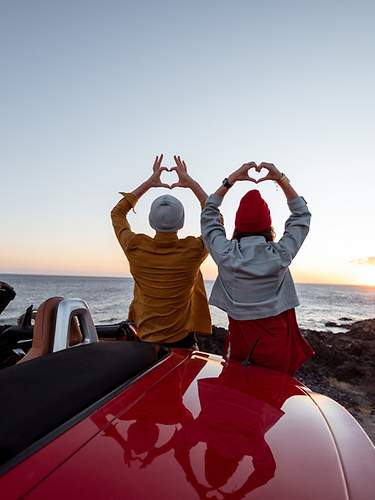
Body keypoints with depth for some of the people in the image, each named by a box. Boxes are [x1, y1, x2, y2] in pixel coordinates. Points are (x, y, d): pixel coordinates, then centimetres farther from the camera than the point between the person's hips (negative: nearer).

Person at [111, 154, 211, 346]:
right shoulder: (193, 250, -20)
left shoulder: (136, 248, -17)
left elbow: (117, 213, 4)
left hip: (145, 340, 2)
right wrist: (191, 183, 1)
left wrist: (148, 183, 4)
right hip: (182, 341, -2)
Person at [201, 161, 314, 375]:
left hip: (240, 344, 0)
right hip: (277, 346, 0)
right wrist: (281, 179, 3)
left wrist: (231, 179, 4)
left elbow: (208, 215, 3)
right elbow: (302, 216, 4)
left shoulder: (226, 254, -14)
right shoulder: (280, 255, -13)